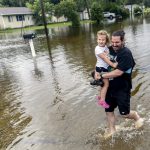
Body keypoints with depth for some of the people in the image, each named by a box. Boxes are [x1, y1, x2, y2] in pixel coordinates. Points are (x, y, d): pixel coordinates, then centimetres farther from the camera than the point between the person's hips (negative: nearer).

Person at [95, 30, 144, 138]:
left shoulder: (126, 53, -20)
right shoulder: (110, 50, -1)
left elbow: (118, 72, -27)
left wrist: (101, 76, -21)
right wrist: (97, 72, -3)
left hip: (122, 89, -6)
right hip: (110, 87, 6)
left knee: (124, 113, 5)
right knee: (108, 110, 13)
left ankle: (137, 117, 37)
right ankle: (112, 130, 34)